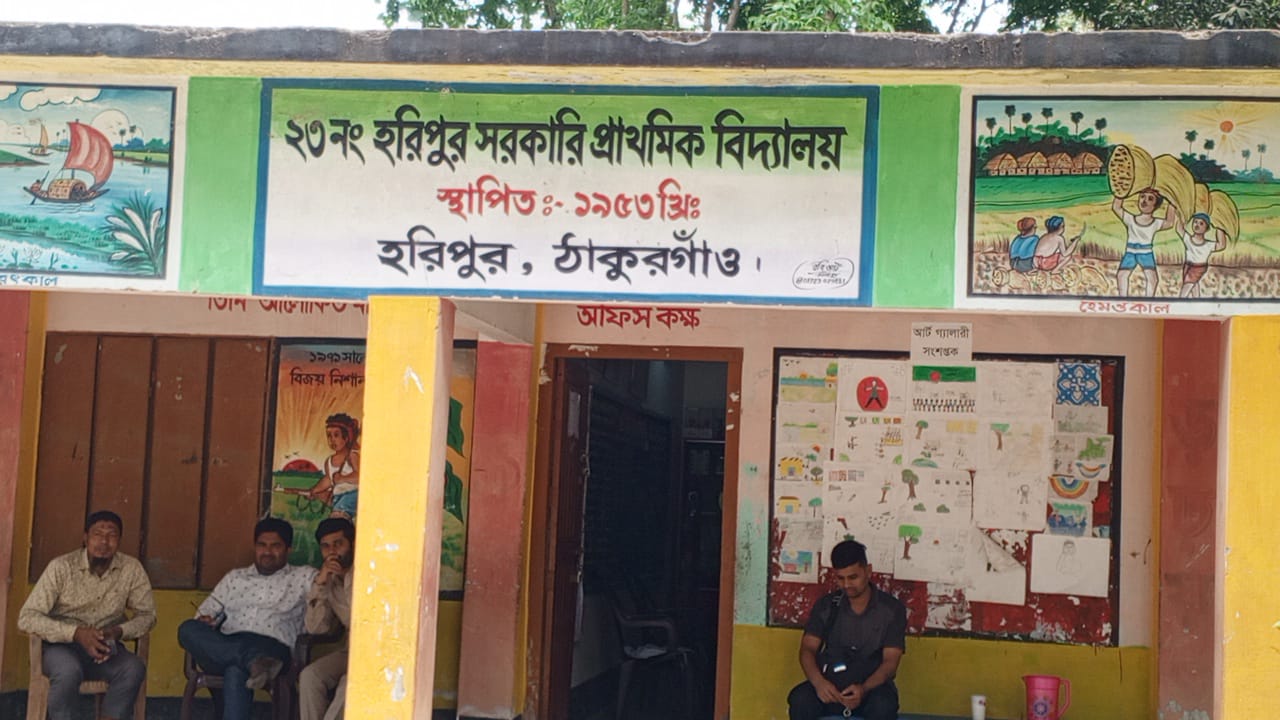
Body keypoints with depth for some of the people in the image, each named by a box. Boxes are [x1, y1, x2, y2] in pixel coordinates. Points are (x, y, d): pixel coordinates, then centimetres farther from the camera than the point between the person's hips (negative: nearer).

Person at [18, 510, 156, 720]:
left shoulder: (131, 569, -6)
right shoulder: (61, 567, -14)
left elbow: (147, 615, 1)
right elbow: (26, 618, -18)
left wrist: (118, 631, -21)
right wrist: (77, 633, -30)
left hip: (107, 647, 2)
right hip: (62, 645, -2)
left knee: (134, 668, -28)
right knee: (69, 670, -36)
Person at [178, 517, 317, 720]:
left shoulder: (303, 577, 18)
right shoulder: (235, 577, 30)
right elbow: (205, 611, 27)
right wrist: (205, 621, 4)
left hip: (272, 648, -5)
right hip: (224, 647, 5)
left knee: (236, 671, -41)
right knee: (188, 629, -29)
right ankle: (254, 661, -43)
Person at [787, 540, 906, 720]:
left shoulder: (891, 609, 0)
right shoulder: (826, 606, 7)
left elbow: (890, 661, -7)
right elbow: (808, 648, -1)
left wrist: (863, 689, -28)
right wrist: (819, 682, -24)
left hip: (872, 685, -1)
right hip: (830, 685, 2)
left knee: (883, 705, -38)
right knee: (800, 700, -32)